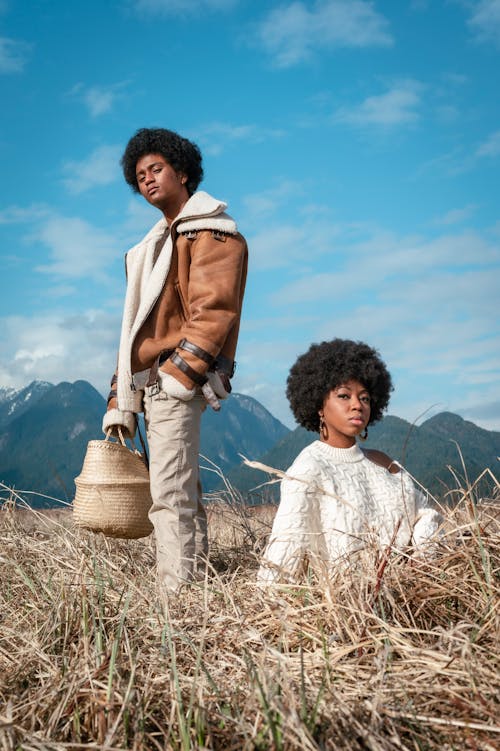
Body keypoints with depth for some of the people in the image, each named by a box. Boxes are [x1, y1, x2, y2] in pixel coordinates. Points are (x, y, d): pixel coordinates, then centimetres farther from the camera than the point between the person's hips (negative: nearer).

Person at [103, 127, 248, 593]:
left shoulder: (210, 231, 0)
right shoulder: (156, 244, 26)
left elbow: (213, 311, -13)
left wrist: (180, 371, -21)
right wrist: (120, 399, 17)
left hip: (177, 382, -9)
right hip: (149, 384, 9)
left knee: (170, 496, -14)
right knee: (181, 495, 11)